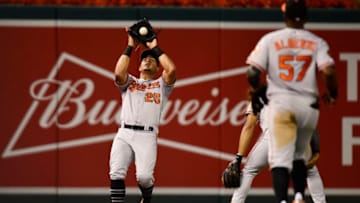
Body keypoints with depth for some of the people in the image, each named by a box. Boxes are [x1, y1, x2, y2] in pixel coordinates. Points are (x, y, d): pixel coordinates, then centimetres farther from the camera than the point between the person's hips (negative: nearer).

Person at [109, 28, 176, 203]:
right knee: (116, 173, -18)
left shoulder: (161, 84, 21)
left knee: (144, 177, -19)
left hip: (147, 136, -2)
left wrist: (155, 48, 11)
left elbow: (171, 69, 0)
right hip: (124, 134, 2)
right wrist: (130, 47, 8)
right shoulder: (129, 82, 24)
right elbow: (119, 73, 1)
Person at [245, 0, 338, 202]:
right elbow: (328, 71, -9)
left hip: (280, 103, -2)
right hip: (308, 103, 2)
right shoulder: (317, 42, 5)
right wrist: (333, 94, 9)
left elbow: (253, 73, -5)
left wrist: (255, 89, 17)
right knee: (299, 156, 20)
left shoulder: (270, 40, 3)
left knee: (280, 159, -8)